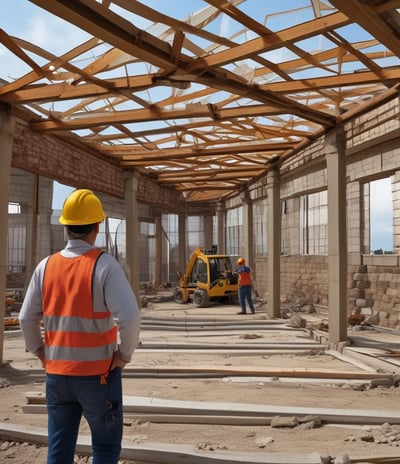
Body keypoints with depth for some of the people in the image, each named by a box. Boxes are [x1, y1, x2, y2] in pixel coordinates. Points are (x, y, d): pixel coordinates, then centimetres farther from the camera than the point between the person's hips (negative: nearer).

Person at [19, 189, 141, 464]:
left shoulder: (46, 266, 0)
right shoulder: (104, 265, -15)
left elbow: (27, 319, 3)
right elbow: (130, 317, -23)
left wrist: (41, 353, 14)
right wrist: (124, 355, -9)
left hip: (57, 373, 5)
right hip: (98, 374, -4)